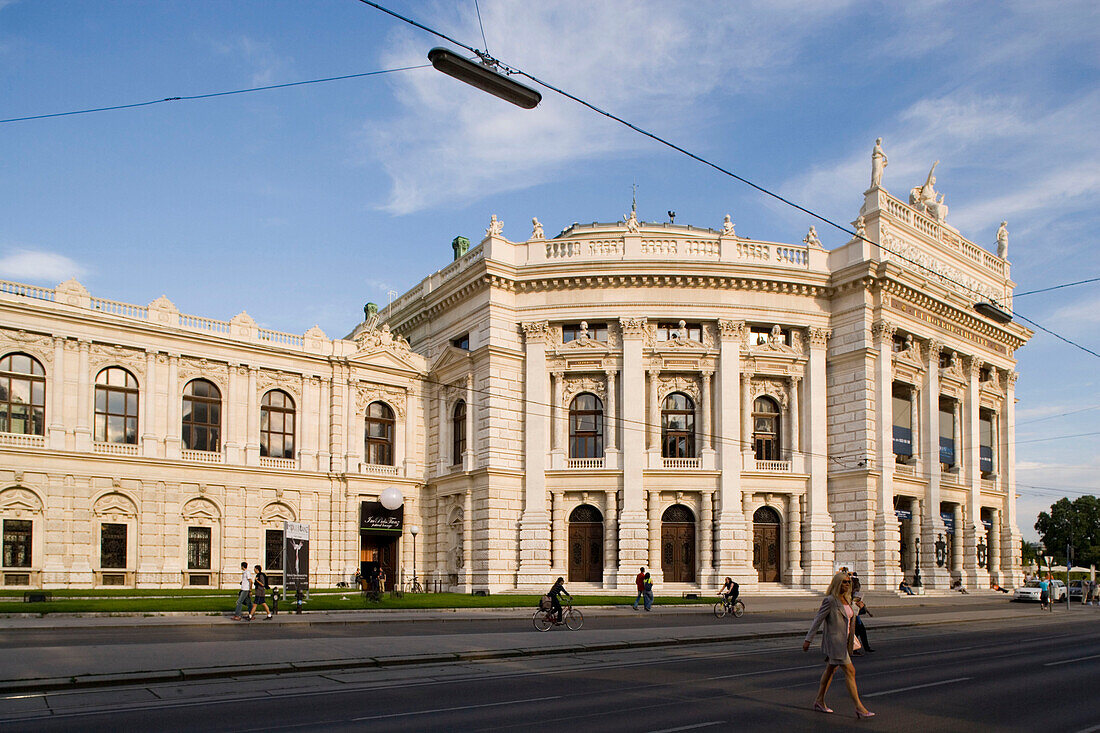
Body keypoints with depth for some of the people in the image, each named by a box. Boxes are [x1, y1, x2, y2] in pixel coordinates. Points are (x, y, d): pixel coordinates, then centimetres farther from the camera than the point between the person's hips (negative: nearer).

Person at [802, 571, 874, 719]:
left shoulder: (847, 600, 10)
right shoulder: (830, 600, -15)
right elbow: (818, 620, -13)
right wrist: (808, 639, -12)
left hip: (843, 640, 9)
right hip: (834, 640, -9)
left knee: (831, 669, 16)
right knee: (850, 671, -9)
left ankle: (819, 701, 26)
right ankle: (859, 707, -6)